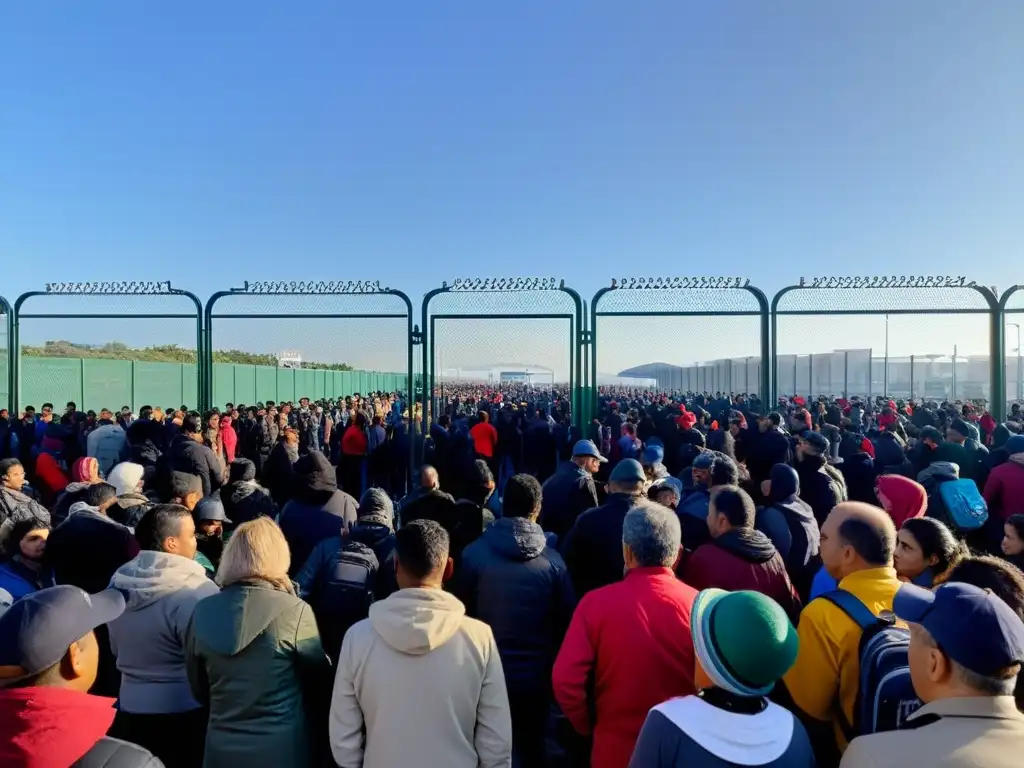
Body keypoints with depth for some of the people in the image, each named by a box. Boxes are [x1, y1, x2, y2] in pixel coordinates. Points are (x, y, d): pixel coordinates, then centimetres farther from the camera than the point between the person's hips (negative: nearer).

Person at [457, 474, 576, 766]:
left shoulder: (474, 553, -15)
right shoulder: (552, 560, -14)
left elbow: (462, 612, -4)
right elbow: (566, 621, -5)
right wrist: (553, 666, 10)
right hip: (535, 675, 1)